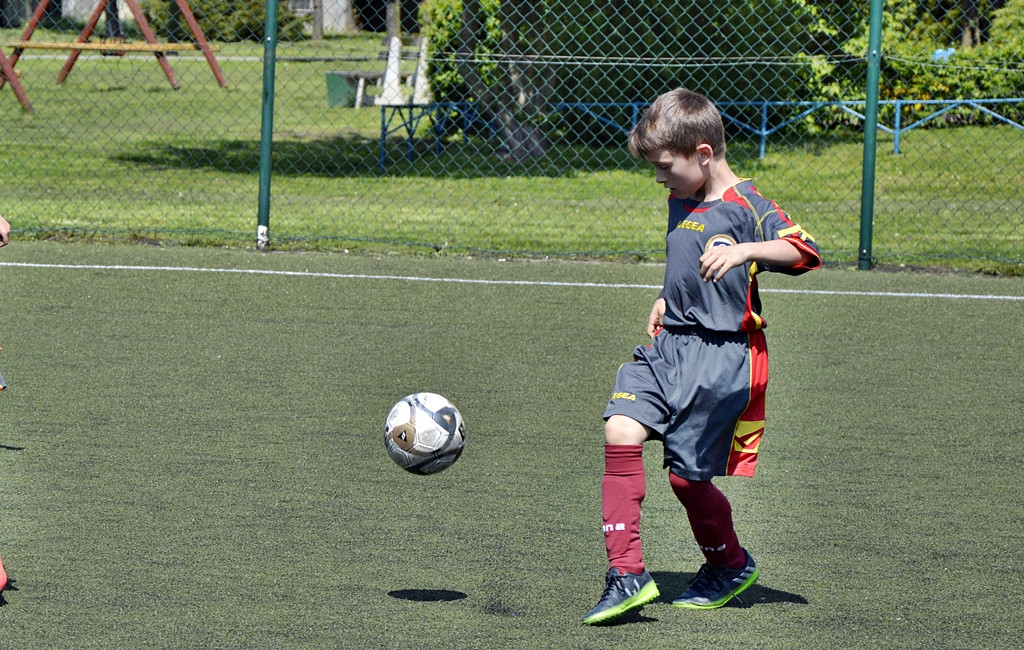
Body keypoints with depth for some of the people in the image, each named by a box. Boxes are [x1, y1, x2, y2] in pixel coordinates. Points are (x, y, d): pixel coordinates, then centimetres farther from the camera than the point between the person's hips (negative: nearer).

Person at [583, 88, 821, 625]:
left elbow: (804, 251, -24)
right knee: (621, 430, -14)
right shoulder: (681, 202, 16)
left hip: (720, 355, -7)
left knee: (686, 473, -3)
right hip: (669, 342, 7)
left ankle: (730, 564, 26)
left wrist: (746, 249, -37)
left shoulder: (745, 207, -10)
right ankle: (627, 573, -13)